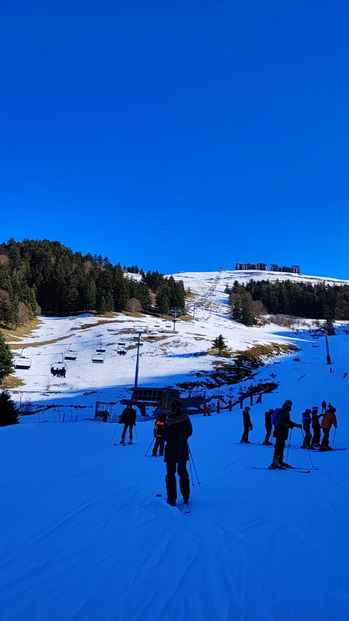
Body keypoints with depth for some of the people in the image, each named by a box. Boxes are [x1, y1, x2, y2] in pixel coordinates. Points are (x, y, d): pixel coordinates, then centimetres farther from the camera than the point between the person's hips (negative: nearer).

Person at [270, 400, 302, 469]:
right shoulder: (283, 411, -10)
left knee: (281, 446, 13)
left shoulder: (285, 411, 21)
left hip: (282, 433, 10)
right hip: (280, 432, -10)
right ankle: (275, 463, -15)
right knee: (279, 447, -13)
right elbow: (280, 421, -21)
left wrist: (297, 425, 27)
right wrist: (288, 425, -29)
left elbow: (288, 421, 30)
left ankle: (280, 461, 20)